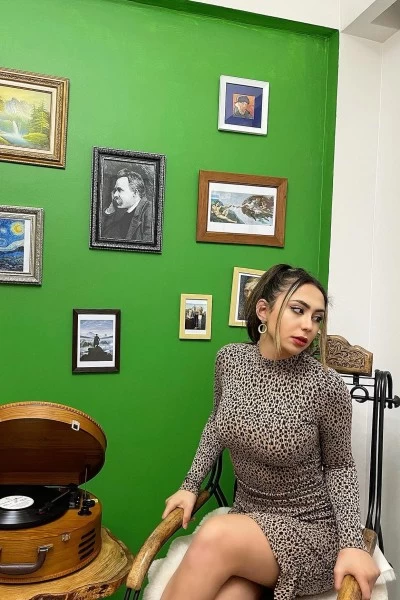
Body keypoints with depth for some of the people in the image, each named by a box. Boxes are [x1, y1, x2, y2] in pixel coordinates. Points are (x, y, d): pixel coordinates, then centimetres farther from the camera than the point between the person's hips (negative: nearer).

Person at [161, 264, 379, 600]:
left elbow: (339, 467, -3)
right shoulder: (230, 359, -7)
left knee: (215, 538, -29)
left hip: (311, 529, -2)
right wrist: (191, 485, 6)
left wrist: (352, 543, -15)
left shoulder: (326, 386, -18)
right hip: (249, 518, 3)